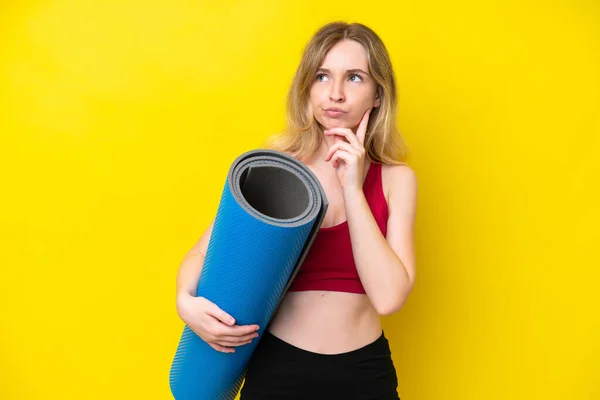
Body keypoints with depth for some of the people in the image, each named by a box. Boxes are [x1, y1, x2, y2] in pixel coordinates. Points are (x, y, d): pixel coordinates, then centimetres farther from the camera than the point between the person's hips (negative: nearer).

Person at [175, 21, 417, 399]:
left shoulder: (396, 179, -5)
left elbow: (388, 297, -16)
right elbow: (201, 253, 0)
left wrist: (353, 189, -17)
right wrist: (186, 300, -20)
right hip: (276, 368, 0)